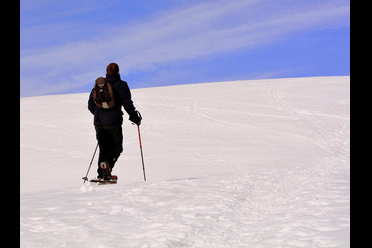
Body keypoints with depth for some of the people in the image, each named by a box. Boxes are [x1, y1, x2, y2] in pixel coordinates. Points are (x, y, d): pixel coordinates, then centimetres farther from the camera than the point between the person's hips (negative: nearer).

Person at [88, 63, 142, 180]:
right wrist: (135, 118, 4)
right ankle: (107, 163, -25)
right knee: (117, 147, 3)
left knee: (104, 148, 13)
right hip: (113, 122, -5)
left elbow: (91, 106, 18)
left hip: (98, 122, 5)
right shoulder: (121, 85, 0)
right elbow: (127, 103, -7)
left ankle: (101, 174, 3)